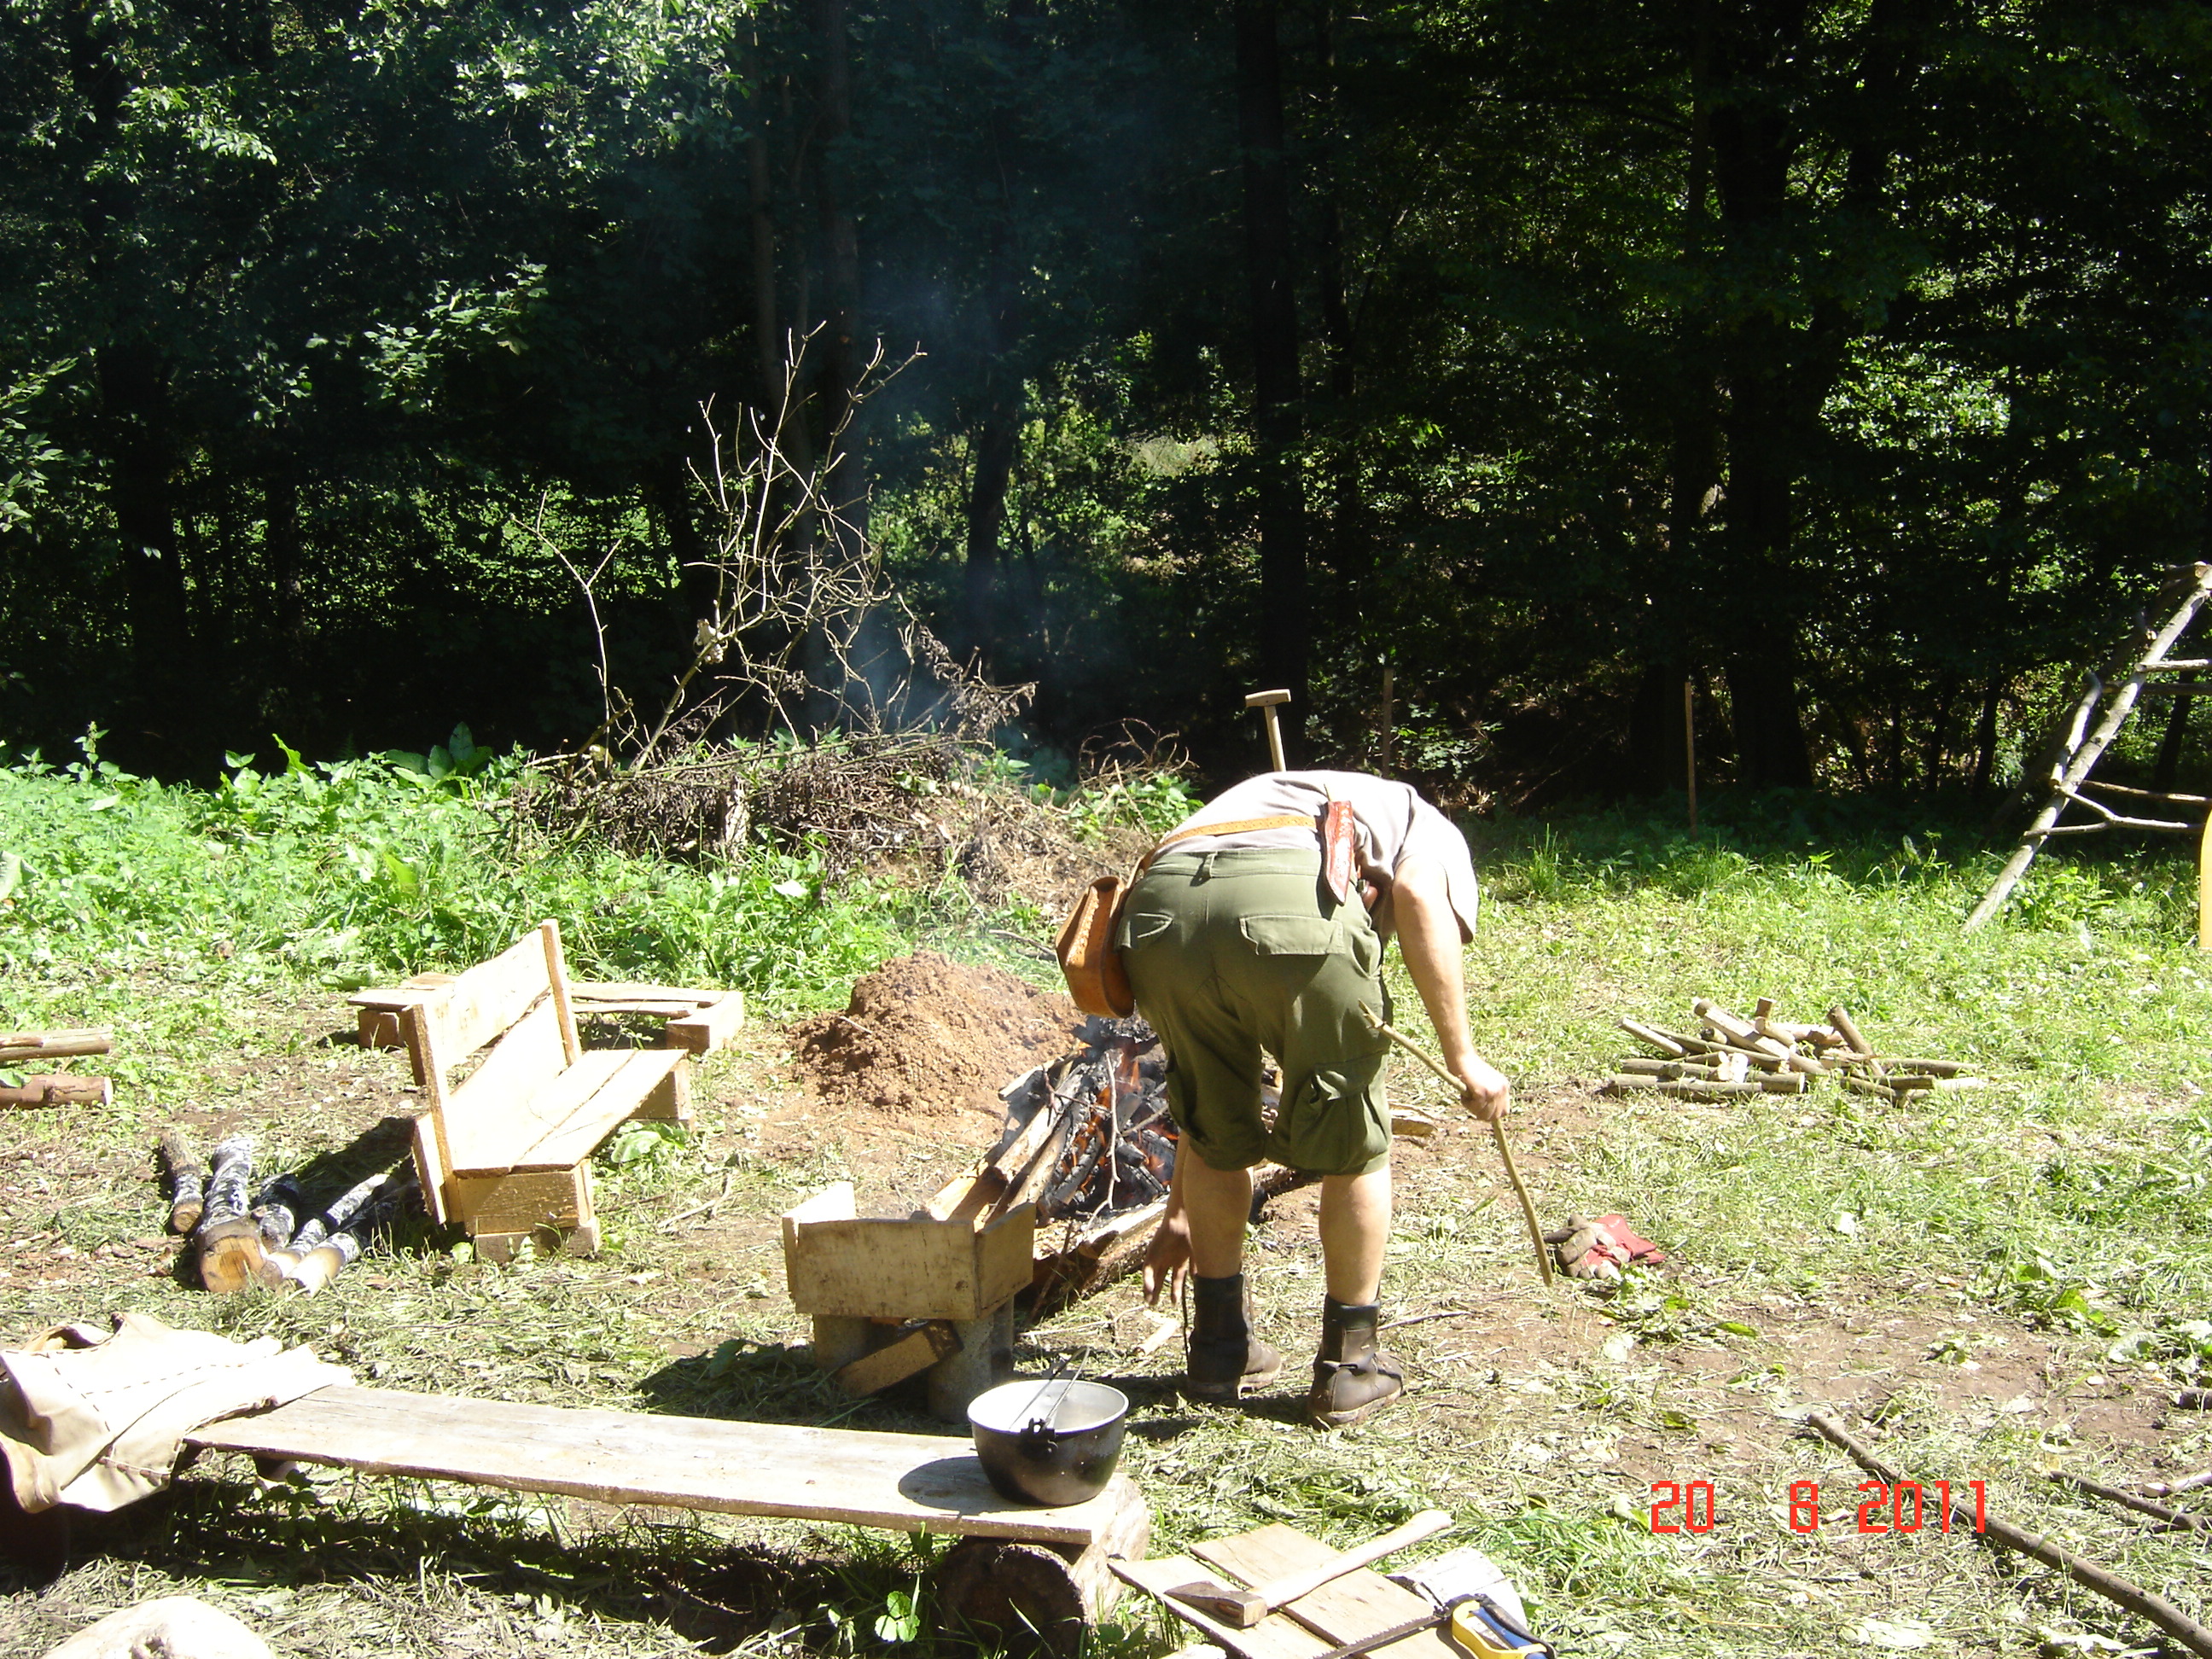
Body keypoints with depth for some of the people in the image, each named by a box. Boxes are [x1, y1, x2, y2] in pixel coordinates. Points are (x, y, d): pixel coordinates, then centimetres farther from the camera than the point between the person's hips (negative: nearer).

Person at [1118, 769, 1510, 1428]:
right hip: (1293, 905, -5)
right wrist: (1461, 1056, 2)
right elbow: (1418, 897, 2)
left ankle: (1220, 1348, 39)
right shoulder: (1430, 829, 34)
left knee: (1219, 1141, 28)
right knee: (1354, 1147, 18)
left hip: (1158, 904, 5)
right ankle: (1348, 1367, 29)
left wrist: (1180, 1212, 48)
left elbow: (1201, 1095, 43)